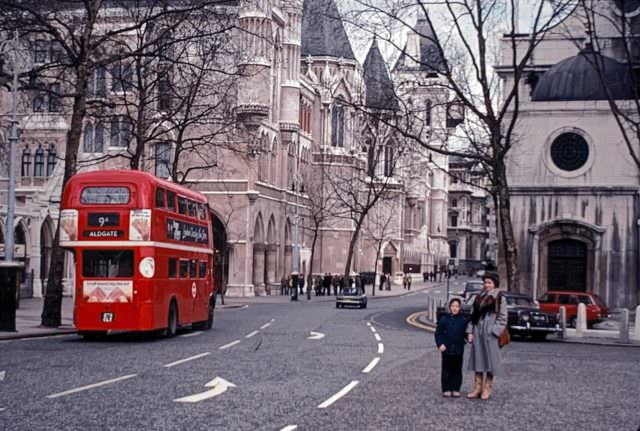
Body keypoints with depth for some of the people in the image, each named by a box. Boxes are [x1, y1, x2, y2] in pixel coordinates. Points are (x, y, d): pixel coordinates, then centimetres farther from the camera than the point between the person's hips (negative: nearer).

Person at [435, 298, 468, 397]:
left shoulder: (463, 320, 2)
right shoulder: (444, 319, -1)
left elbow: (466, 332, 7)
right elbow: (438, 333, 0)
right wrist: (440, 344, -10)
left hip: (458, 349, 1)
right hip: (446, 349, -1)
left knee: (457, 370, 6)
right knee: (447, 370, 4)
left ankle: (456, 389, 14)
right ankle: (446, 389, 10)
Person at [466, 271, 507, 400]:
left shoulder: (500, 299, -2)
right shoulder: (479, 297, 14)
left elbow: (502, 319, -6)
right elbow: (472, 315, 14)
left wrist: (493, 333, -14)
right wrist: (470, 332, 4)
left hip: (490, 335, -5)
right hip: (477, 334, 5)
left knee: (490, 360, -1)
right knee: (477, 360, 7)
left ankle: (487, 388, 7)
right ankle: (477, 387, 13)